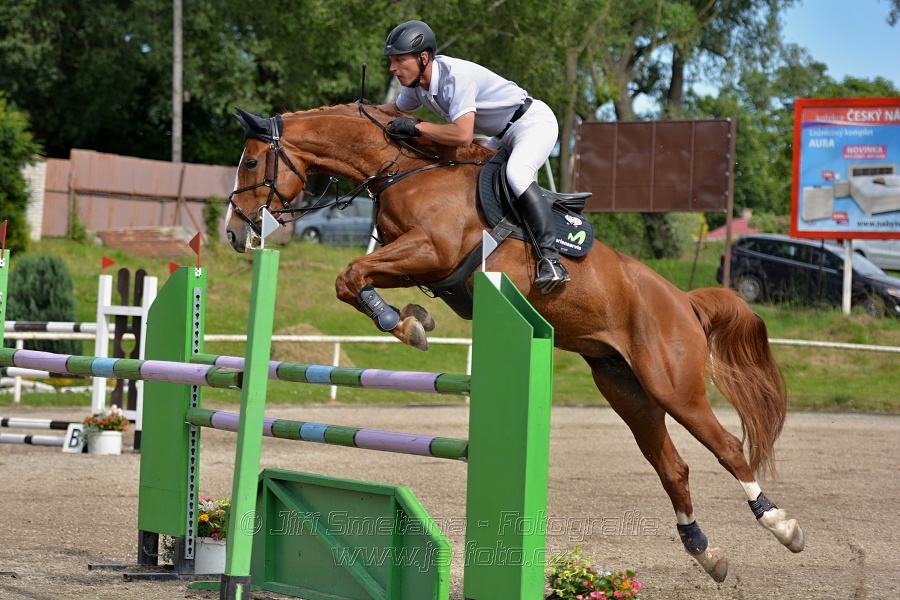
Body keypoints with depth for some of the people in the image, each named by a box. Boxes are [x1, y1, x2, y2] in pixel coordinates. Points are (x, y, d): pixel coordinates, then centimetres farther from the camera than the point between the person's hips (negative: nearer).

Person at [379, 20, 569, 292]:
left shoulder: (456, 76, -32)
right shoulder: (416, 83, -4)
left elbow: (462, 135, -42)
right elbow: (397, 109, 19)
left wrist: (416, 127, -35)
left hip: (535, 122, -10)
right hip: (503, 137, 10)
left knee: (516, 173, -33)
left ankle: (550, 257, -37)